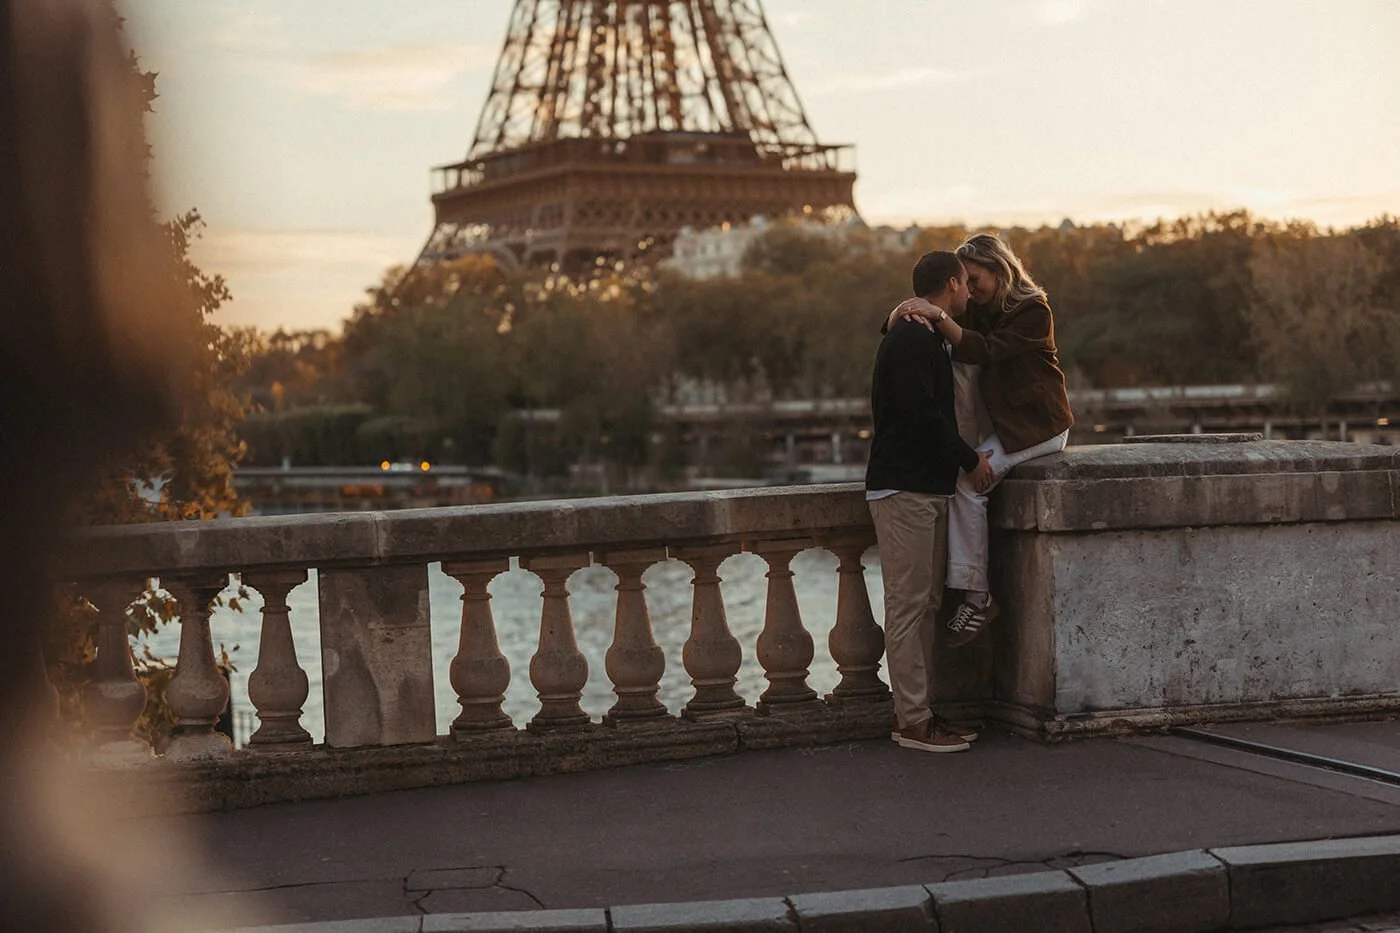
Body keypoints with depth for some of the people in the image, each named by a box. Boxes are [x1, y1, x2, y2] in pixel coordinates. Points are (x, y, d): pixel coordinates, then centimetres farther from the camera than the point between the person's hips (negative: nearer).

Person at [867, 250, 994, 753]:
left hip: (928, 488, 11)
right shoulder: (911, 341, -14)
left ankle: (918, 711, 16)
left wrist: (965, 456, 17)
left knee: (926, 604, 11)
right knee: (908, 607, -7)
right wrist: (970, 460, -11)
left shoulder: (922, 338, 19)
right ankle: (913, 721, -5)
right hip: (905, 490, -11)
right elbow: (923, 414, -20)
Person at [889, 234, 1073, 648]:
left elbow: (986, 351, -26)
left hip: (1038, 426, -8)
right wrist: (908, 312, -23)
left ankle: (976, 595, -19)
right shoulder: (977, 310, 10)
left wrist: (939, 317, -35)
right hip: (1000, 422, 8)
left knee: (967, 483, -23)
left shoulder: (1033, 311, -13)